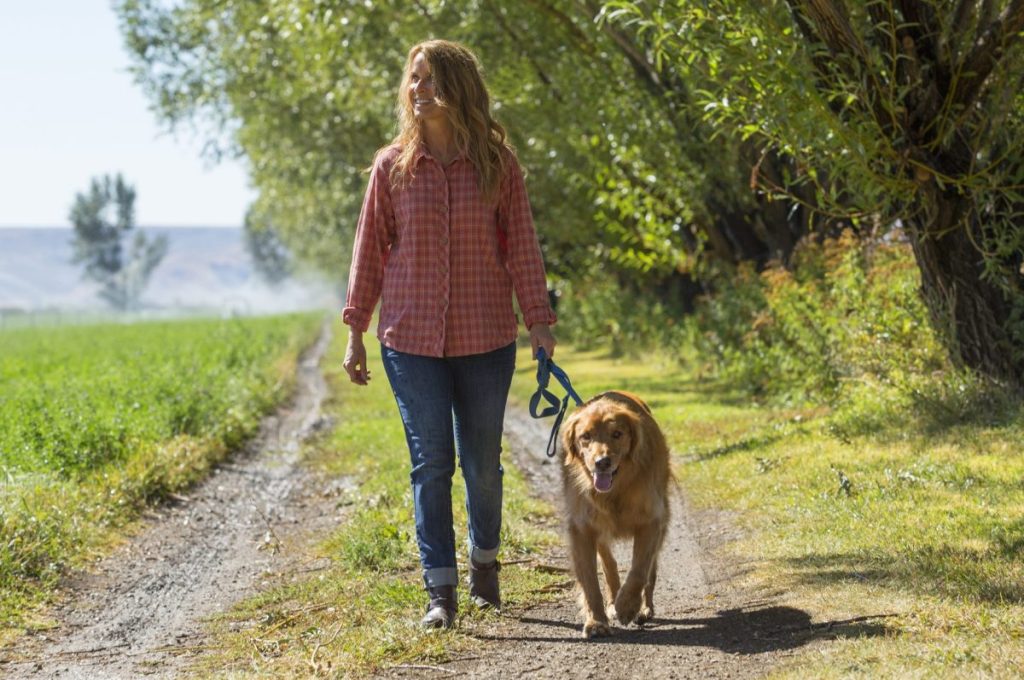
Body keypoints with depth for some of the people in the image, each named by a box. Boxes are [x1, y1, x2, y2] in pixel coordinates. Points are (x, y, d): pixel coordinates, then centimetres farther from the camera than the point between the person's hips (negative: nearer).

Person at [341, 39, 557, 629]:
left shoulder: (497, 163, 0)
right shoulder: (392, 166, 2)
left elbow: (523, 244, 2)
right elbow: (371, 249, 7)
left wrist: (539, 321, -3)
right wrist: (356, 331, 6)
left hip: (485, 338, 0)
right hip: (411, 338, 0)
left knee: (482, 462, 8)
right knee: (431, 462, -3)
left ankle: (485, 560, 32)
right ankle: (441, 591, 0)